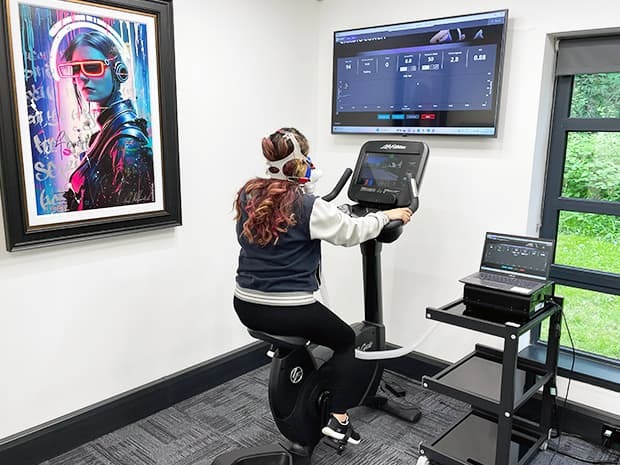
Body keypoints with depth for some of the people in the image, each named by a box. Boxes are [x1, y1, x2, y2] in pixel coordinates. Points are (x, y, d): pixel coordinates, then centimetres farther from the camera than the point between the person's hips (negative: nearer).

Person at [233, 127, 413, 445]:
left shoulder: (247, 195, 2)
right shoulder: (308, 207, -15)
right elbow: (352, 232, -6)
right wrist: (388, 215, 11)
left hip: (246, 306, 7)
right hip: (288, 311, -6)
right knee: (346, 340, 18)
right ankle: (338, 419, 13)